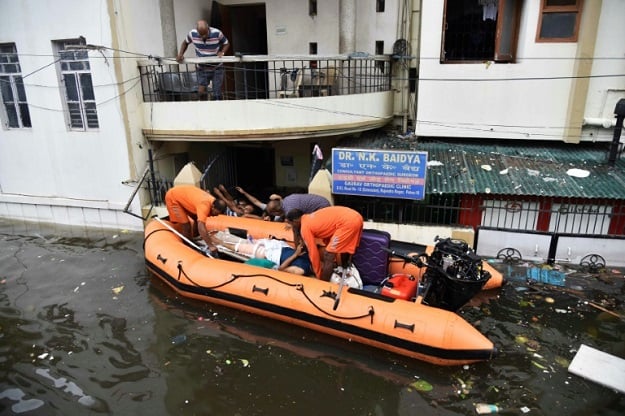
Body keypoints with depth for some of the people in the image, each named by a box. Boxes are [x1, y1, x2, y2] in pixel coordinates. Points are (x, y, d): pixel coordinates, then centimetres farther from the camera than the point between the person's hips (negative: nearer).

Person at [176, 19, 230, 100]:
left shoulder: (217, 33, -20)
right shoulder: (192, 33, -14)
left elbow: (226, 44, -2)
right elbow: (185, 43, 6)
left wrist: (222, 52, -22)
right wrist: (180, 54, -9)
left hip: (217, 68, -1)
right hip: (202, 69, 1)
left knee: (217, 95, 1)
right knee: (201, 92, -9)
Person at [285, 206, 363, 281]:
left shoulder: (305, 228, 0)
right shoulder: (309, 218, 24)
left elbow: (313, 253, 2)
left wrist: (318, 276, 11)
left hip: (347, 222, -10)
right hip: (356, 217, 10)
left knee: (328, 257, 1)